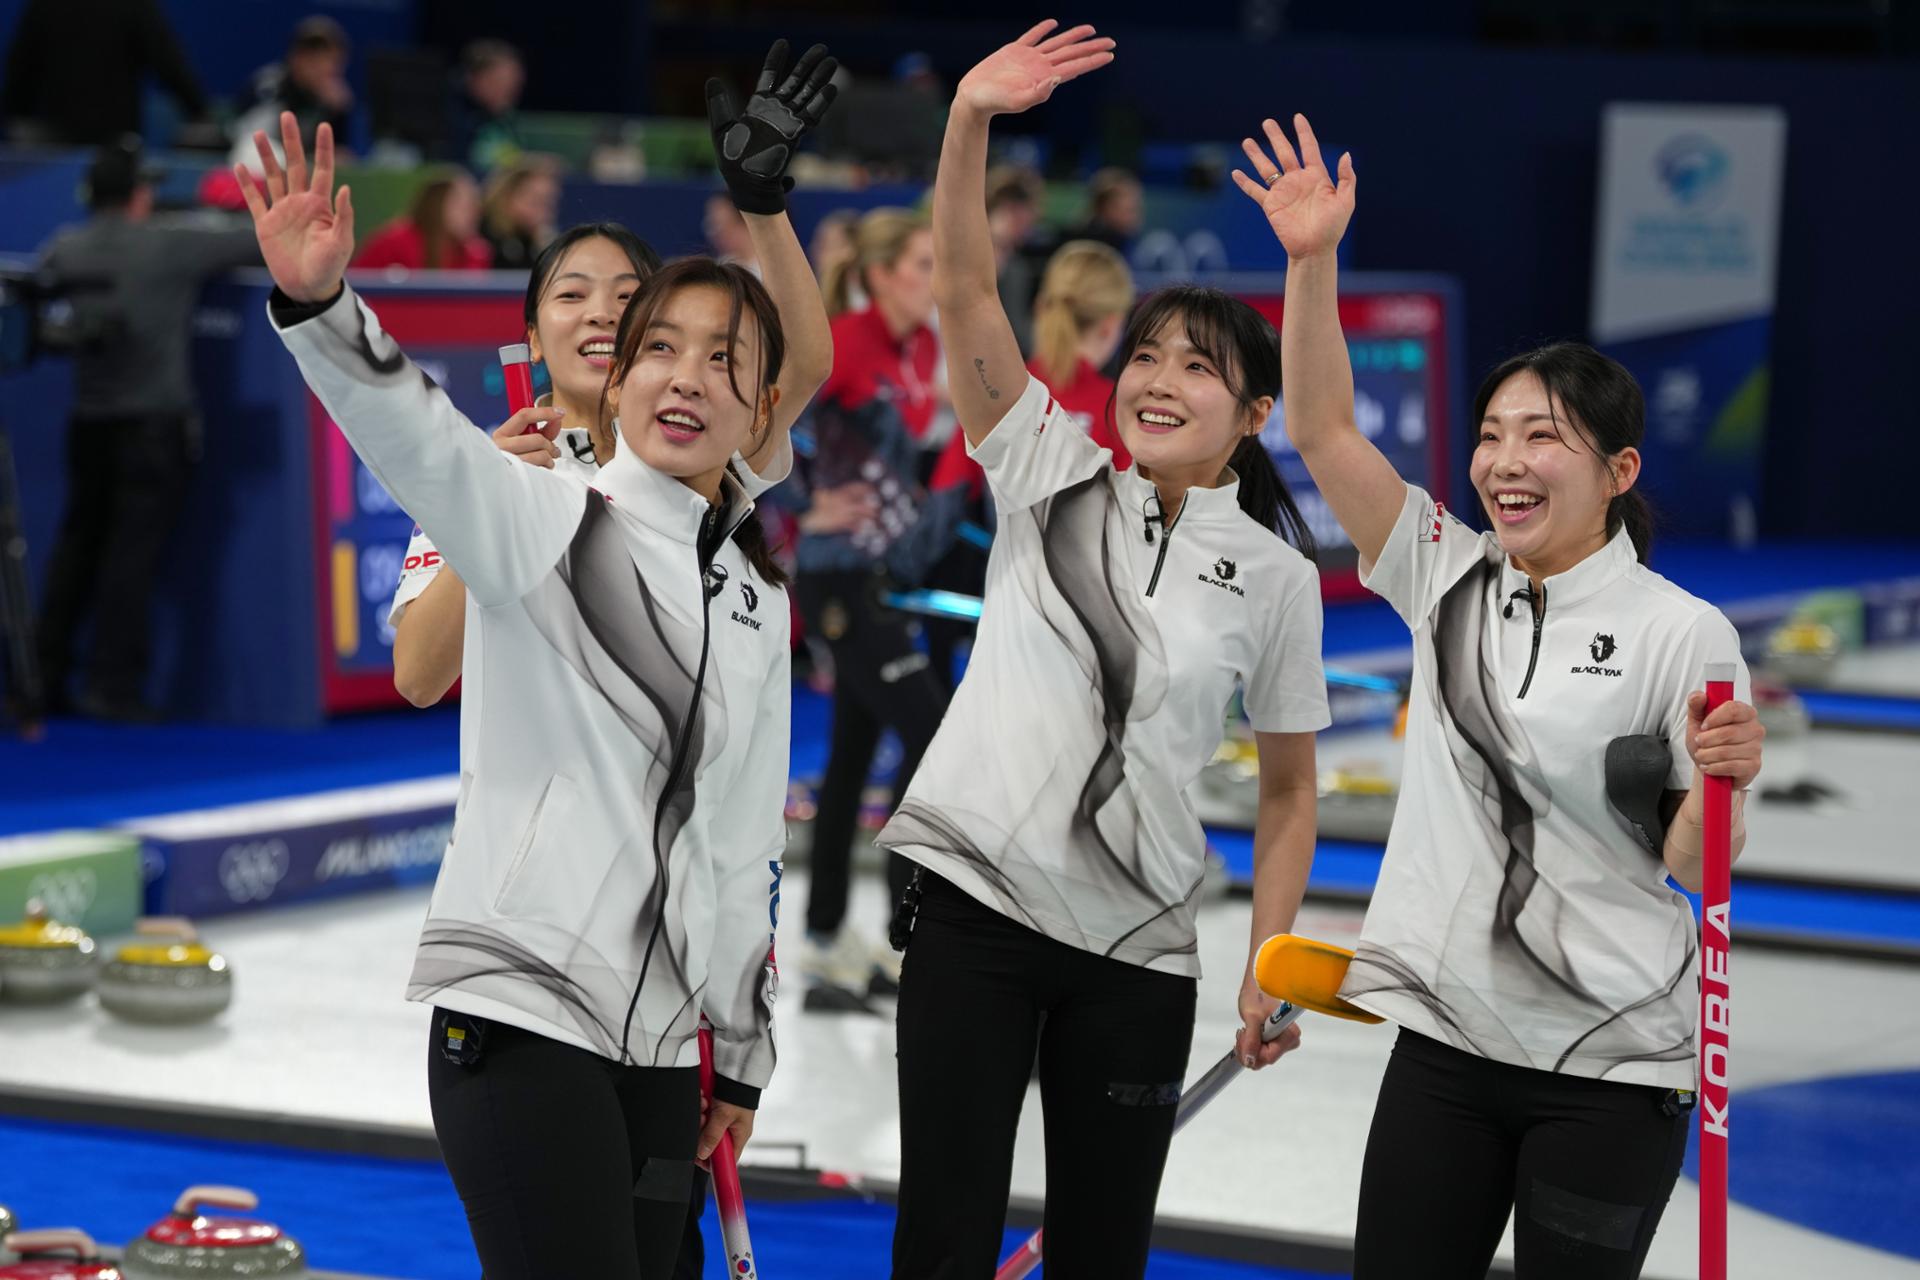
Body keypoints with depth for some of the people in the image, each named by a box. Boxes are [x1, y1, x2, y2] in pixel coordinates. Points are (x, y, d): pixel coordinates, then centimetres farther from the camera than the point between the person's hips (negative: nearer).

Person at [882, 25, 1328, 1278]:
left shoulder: (1276, 576, 2)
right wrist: (969, 122, -22)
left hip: (1137, 949, 1)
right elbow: (966, 294, -9)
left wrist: (1268, 969, 0)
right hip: (975, 903, 0)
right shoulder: (1052, 476, 3)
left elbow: (1289, 790, 8)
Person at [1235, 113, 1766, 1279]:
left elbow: (1689, 865, -6)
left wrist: (1722, 782, -26)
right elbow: (1322, 431, -2)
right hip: (1449, 1041, 4)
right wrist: (1313, 261, -10)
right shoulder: (1448, 581, 5)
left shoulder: (1682, 634, -8)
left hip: (1608, 1070, -4)